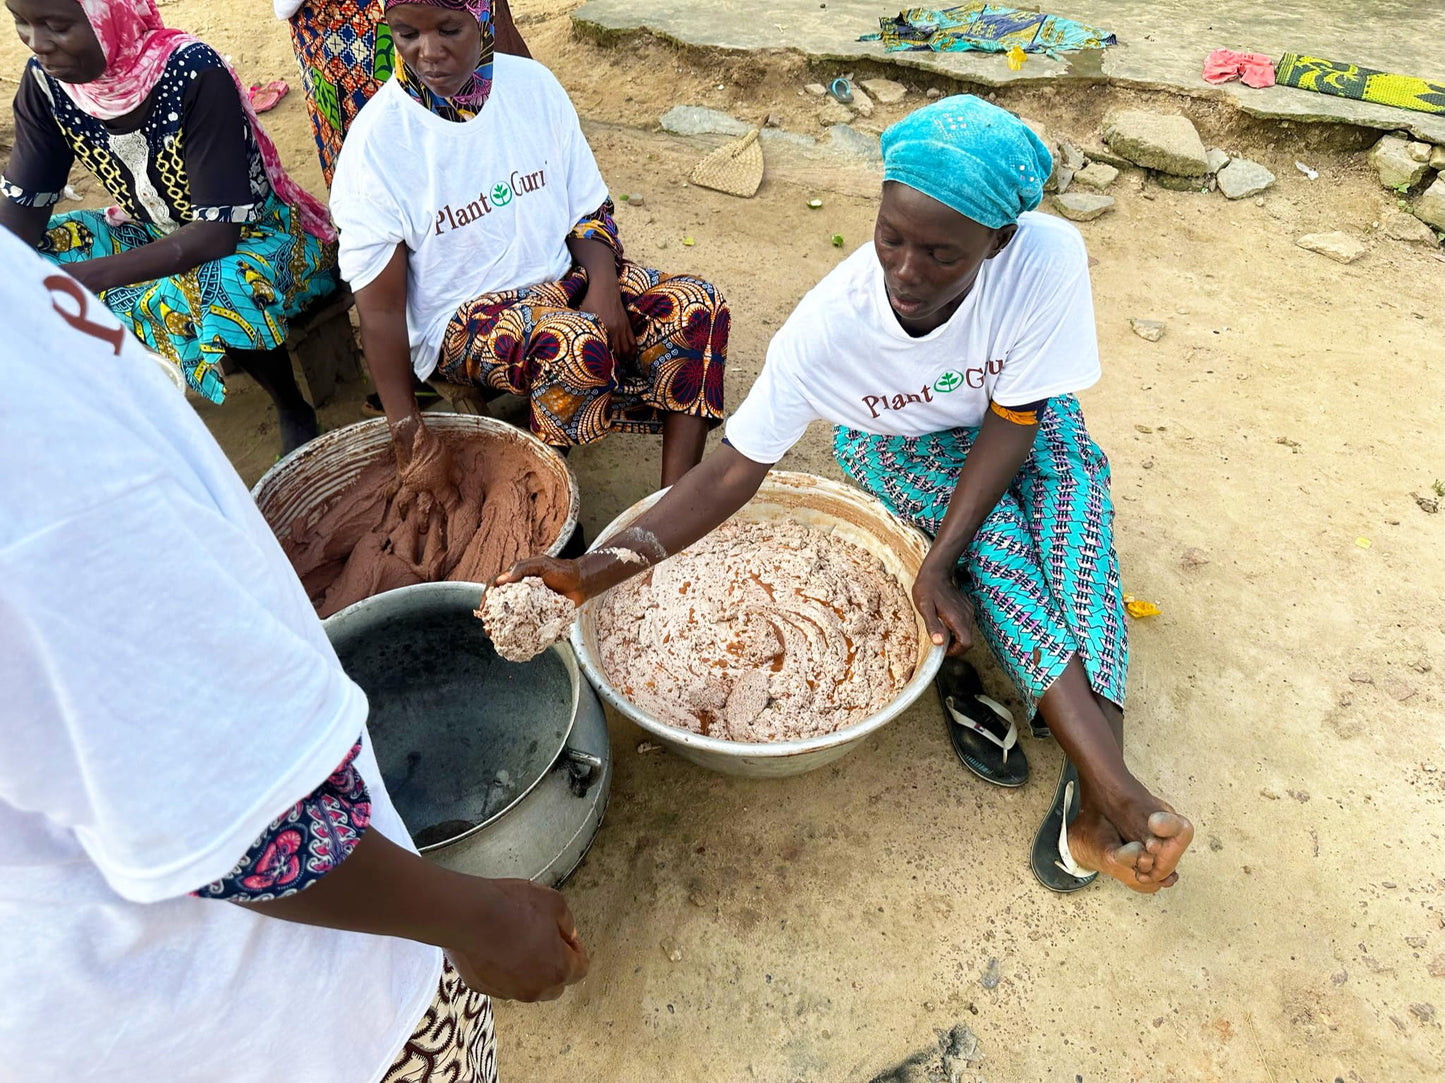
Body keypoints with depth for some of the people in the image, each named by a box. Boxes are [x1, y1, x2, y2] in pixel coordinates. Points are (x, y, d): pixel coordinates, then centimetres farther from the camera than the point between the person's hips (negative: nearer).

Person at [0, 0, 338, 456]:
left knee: (222, 293, -38)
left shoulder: (195, 74, -27)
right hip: (154, 232, 6)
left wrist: (85, 276, -39)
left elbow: (218, 231, -31)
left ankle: (295, 412, -10)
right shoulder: (45, 81, -10)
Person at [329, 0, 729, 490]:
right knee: (577, 345, -36)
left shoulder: (533, 85, -3)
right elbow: (380, 306, -12)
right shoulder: (376, 141, -14)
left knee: (699, 307, -17)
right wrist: (404, 423, -16)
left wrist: (603, 286, -16)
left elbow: (589, 209, 4)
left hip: (562, 275, 5)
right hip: (459, 319, -4)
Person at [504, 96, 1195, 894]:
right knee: (990, 534, -29)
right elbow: (737, 467, -28)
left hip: (1019, 423, 1)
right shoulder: (829, 322, -32)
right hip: (897, 443, -1)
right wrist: (605, 566, -39)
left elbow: (1013, 420, -23)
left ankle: (1093, 798, -28)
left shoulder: (1047, 256, -33)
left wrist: (939, 562, -32)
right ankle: (1114, 786, -26)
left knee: (1074, 501, -29)